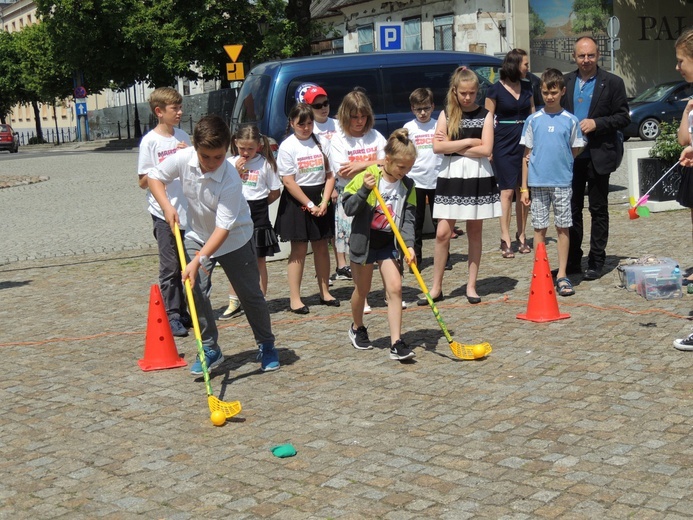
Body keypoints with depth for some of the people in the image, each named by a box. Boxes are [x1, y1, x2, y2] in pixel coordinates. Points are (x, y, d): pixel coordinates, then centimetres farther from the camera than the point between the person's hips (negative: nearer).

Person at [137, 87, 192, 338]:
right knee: (170, 266, -1)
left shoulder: (183, 137, 10)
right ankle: (172, 316, 5)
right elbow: (143, 182, -6)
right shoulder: (150, 141, -7)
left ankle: (183, 312, 20)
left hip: (187, 211, 5)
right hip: (164, 213, -5)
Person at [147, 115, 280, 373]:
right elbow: (154, 176, -2)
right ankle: (210, 350, 7)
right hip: (198, 235, 4)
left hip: (234, 238, -4)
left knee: (250, 295, 4)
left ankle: (266, 345, 24)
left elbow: (223, 228, -35)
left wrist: (198, 260, -40)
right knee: (196, 291, -7)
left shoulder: (230, 179, -33)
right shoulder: (183, 159, -21)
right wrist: (166, 205, -18)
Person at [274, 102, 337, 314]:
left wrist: (324, 202, -8)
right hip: (297, 201, -4)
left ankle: (325, 292, 21)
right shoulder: (287, 146, -7)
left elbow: (330, 175, 4)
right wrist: (309, 204, -13)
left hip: (320, 197, 4)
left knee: (321, 246, 10)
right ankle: (294, 298, 3)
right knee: (299, 249, -2)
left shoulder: (322, 143, 4)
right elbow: (289, 181, -10)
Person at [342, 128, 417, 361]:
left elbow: (408, 218, -6)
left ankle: (397, 343, -7)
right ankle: (357, 328, 38)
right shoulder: (367, 177, -13)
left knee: (395, 288, -9)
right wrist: (364, 190, -29)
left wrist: (409, 245, -19)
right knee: (362, 289, 11)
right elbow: (349, 208, -14)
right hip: (364, 240, -3)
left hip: (389, 243, 3)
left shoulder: (407, 186, -2)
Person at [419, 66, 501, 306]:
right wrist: (469, 142, -10)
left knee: (474, 232, 6)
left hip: (478, 177, 0)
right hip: (451, 176, 0)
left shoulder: (485, 115, 3)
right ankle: (436, 288, 4)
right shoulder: (446, 114, 6)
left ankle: (471, 286, 15)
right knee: (442, 233, -4)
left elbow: (486, 149, -9)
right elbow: (437, 147, -7)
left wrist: (453, 146, -8)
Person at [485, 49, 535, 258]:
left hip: (525, 142, 4)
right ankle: (505, 240, -1)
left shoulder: (527, 87, 12)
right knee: (507, 191, -5)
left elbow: (533, 115, 17)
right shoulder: (495, 90, -3)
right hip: (504, 144, -4)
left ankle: (522, 236, 15)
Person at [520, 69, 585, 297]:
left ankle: (562, 276, 9)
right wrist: (524, 188, 2)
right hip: (538, 182, 0)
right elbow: (527, 155, 4)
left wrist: (561, 162, -1)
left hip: (562, 181, 0)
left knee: (563, 228, 3)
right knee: (539, 228, 5)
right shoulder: (533, 120, 3)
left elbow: (575, 151, 11)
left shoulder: (570, 120, 2)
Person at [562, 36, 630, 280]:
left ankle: (596, 261, 13)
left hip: (598, 156, -3)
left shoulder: (612, 82, -2)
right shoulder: (565, 82, 8)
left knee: (598, 210, 5)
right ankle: (572, 260, 17)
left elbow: (623, 117, -4)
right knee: (572, 209, 8)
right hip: (571, 156, 3)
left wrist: (596, 123, -17)